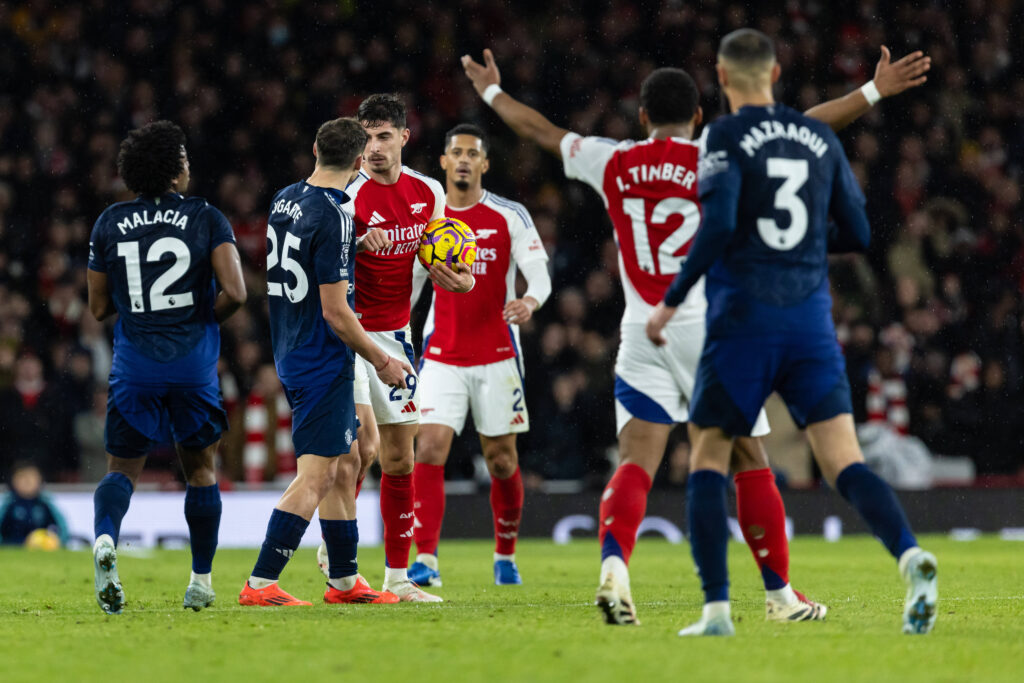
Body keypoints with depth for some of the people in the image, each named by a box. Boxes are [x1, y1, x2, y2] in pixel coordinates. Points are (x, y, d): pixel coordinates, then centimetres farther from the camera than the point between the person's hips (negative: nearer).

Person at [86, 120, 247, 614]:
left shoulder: (109, 224, 3)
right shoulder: (206, 219, -3)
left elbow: (99, 308, 7)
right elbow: (234, 293, -13)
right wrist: (204, 317, 7)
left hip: (133, 365, 1)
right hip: (194, 364, -1)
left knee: (122, 467, 8)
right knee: (201, 468, 16)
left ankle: (105, 537, -25)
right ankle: (201, 581, 19)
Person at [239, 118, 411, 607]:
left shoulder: (285, 199, 6)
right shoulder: (332, 217, -20)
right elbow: (335, 312, -20)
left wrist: (355, 240, 20)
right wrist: (381, 361, -10)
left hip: (293, 358, 9)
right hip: (323, 363, -9)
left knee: (345, 465, 17)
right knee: (315, 476, -7)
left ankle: (343, 580, 23)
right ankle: (260, 585, -11)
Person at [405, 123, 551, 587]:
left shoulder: (510, 217, -2)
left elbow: (539, 272, -8)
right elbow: (407, 283, 15)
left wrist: (530, 301, -31)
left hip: (497, 355, -1)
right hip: (442, 356, 1)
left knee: (501, 459, 5)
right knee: (430, 448, -14)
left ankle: (505, 556, 24)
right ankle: (425, 560, -15)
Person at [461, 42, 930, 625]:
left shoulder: (612, 162, 5)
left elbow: (541, 130, 21)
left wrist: (491, 92, 38)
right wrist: (875, 92, 3)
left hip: (643, 332, 2)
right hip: (709, 330, -2)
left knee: (636, 461, -5)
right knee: (750, 463, 8)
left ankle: (613, 565, -30)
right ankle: (780, 595, 13)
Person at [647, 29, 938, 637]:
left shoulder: (727, 137, -3)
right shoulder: (822, 139, 11)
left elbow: (719, 225, -16)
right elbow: (858, 235, 13)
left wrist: (671, 301, -8)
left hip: (743, 319, -3)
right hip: (812, 321, 3)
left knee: (709, 457, 10)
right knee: (845, 464, -3)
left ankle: (717, 609, -1)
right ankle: (910, 555, -30)